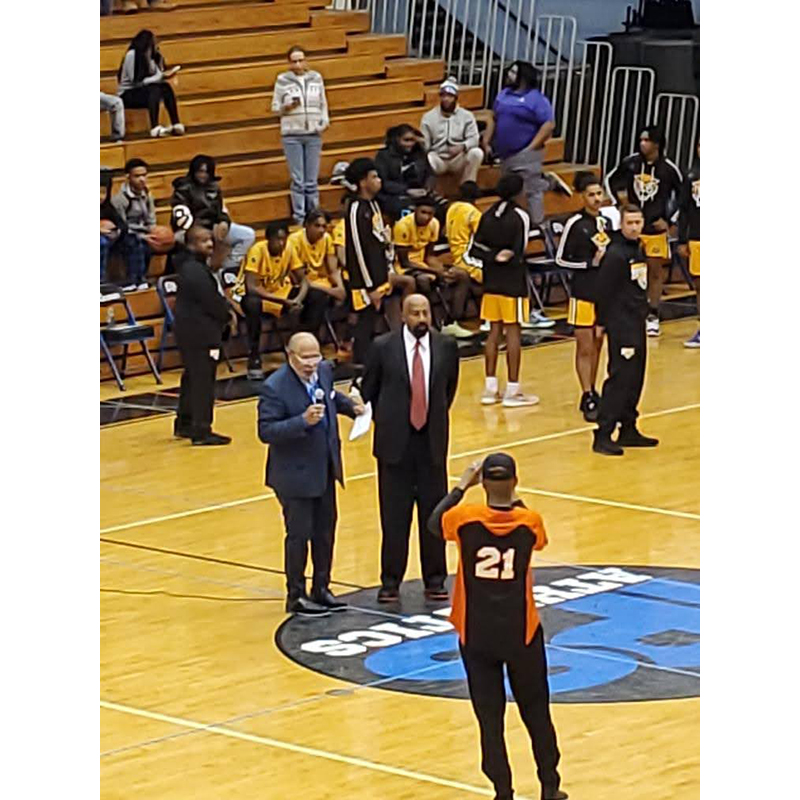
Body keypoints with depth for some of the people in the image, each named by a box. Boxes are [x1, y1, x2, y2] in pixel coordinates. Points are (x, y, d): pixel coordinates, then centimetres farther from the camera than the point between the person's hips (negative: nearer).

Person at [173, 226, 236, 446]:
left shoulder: (191, 266, 13)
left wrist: (225, 311, 1)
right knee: (203, 382, -8)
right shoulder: (195, 271, -20)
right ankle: (201, 432, -7)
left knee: (193, 378, 19)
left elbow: (212, 296, 17)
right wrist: (228, 315, -2)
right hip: (199, 333, -11)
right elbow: (211, 302, -19)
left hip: (191, 331, 11)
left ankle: (184, 424, 29)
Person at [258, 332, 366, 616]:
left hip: (325, 470, 7)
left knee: (325, 532, 16)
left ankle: (321, 590, 31)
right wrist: (303, 421, -35)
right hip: (295, 474, -7)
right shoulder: (274, 388, -23)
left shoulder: (324, 370, -2)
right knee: (299, 535, 2)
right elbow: (266, 431, -26)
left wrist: (350, 406, 2)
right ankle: (296, 596, 16)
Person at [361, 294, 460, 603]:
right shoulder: (383, 347, -4)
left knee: (433, 512, 6)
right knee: (394, 515, 2)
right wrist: (384, 420, 6)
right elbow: (368, 389, 7)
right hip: (395, 442, -2)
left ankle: (435, 579, 15)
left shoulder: (446, 346, 2)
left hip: (432, 441, 2)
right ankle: (391, 581, 10)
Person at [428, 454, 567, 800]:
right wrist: (515, 500, 17)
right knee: (536, 712, 16)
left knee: (490, 717, 7)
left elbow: (434, 523, 7)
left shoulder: (466, 519, -15)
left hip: (477, 637, -1)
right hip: (521, 635, 1)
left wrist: (461, 487, 14)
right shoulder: (529, 523, -12)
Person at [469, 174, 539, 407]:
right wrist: (502, 257, -1)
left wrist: (492, 257, -3)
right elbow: (518, 254, -17)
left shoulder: (488, 215, 7)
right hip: (512, 281, -6)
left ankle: (490, 389, 13)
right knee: (513, 332, -1)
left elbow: (475, 250, 4)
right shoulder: (520, 216, -12)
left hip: (491, 281, 6)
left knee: (494, 330, 12)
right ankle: (512, 391, 0)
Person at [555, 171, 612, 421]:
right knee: (585, 348, -4)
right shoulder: (575, 224, -12)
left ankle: (591, 393, 24)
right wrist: (591, 263, -17)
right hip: (583, 292, -7)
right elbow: (561, 259, -10)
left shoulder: (606, 222, 8)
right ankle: (587, 400, -3)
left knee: (597, 346, 14)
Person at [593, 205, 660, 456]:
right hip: (621, 324, -9)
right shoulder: (615, 254, -17)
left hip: (637, 322, 9)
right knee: (620, 378, -11)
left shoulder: (639, 249, 11)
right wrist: (602, 322, -13)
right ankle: (602, 436, -11)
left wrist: (643, 312, 15)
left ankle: (628, 430, 23)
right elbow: (603, 291, -16)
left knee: (635, 378, 14)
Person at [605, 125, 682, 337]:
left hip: (655, 227, -2)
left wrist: (668, 220, -3)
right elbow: (610, 180, 15)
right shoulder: (630, 163, -3)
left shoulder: (668, 169, -8)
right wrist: (620, 199, 2)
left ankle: (653, 316, 13)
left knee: (655, 271, 5)